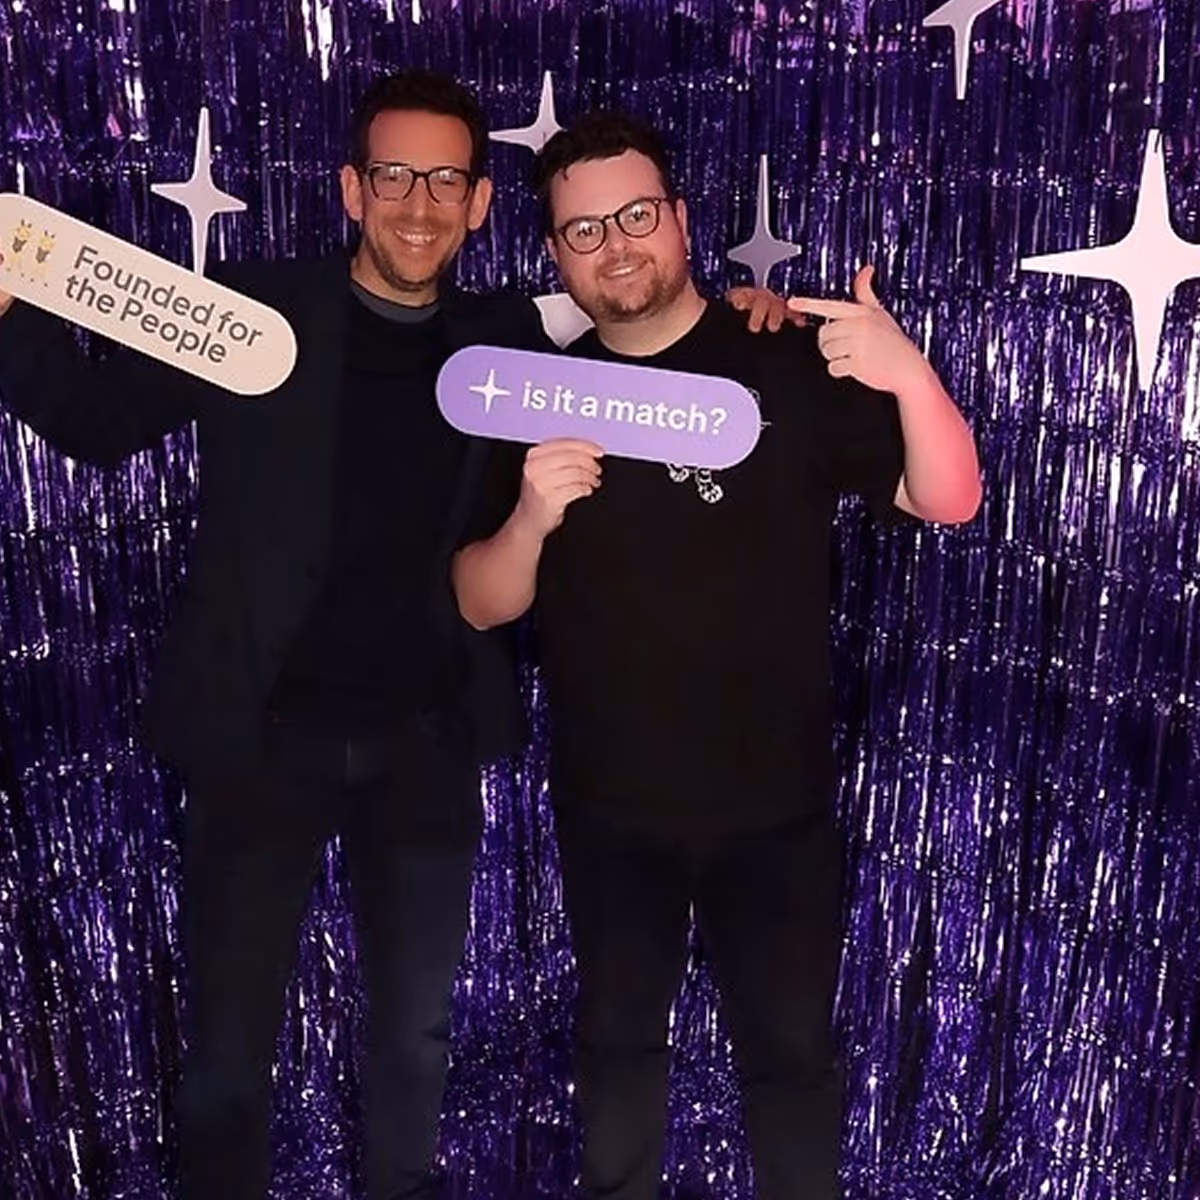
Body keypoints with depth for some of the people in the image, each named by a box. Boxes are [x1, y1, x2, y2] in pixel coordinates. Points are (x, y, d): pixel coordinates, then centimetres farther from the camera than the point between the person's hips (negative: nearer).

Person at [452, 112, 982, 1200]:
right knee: (617, 1038, 21)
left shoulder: (792, 362, -7)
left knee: (791, 1047, 13)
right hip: (608, 806, 2)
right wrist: (530, 518, -23)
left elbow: (948, 502, -11)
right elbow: (482, 606, -2)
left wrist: (910, 374, -30)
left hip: (775, 800, -2)